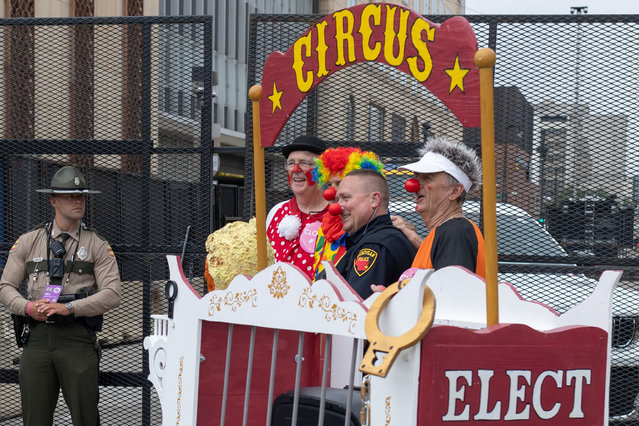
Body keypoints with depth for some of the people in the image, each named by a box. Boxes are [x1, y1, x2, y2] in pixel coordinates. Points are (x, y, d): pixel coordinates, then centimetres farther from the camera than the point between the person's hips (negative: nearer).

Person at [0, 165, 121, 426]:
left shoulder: (97, 246, 8)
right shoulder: (28, 242, 13)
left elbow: (112, 294, -3)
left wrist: (69, 308, -15)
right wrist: (28, 307, -9)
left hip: (77, 339, -1)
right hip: (37, 337, 1)